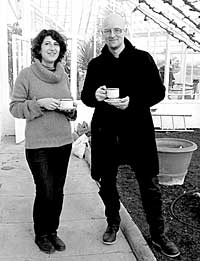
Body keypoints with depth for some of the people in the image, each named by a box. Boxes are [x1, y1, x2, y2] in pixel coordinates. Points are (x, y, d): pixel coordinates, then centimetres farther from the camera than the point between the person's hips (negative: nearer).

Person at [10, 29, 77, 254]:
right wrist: (39, 103, -18)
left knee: (58, 191, 10)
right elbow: (15, 107, -4)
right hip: (38, 144, -5)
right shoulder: (26, 75, -5)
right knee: (45, 192, 0)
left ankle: (53, 231, 31)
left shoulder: (63, 75, 10)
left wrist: (70, 108, -3)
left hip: (63, 142, 5)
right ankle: (41, 235, 25)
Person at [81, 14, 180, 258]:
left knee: (149, 184, 4)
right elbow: (85, 96, 11)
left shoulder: (142, 59, 0)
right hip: (105, 131, 3)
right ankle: (113, 224, 37)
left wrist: (133, 101, -19)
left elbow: (158, 91, -2)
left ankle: (158, 233, 24)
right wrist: (94, 95, -14)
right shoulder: (95, 64, 8)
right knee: (107, 182, 13)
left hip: (137, 130, -2)